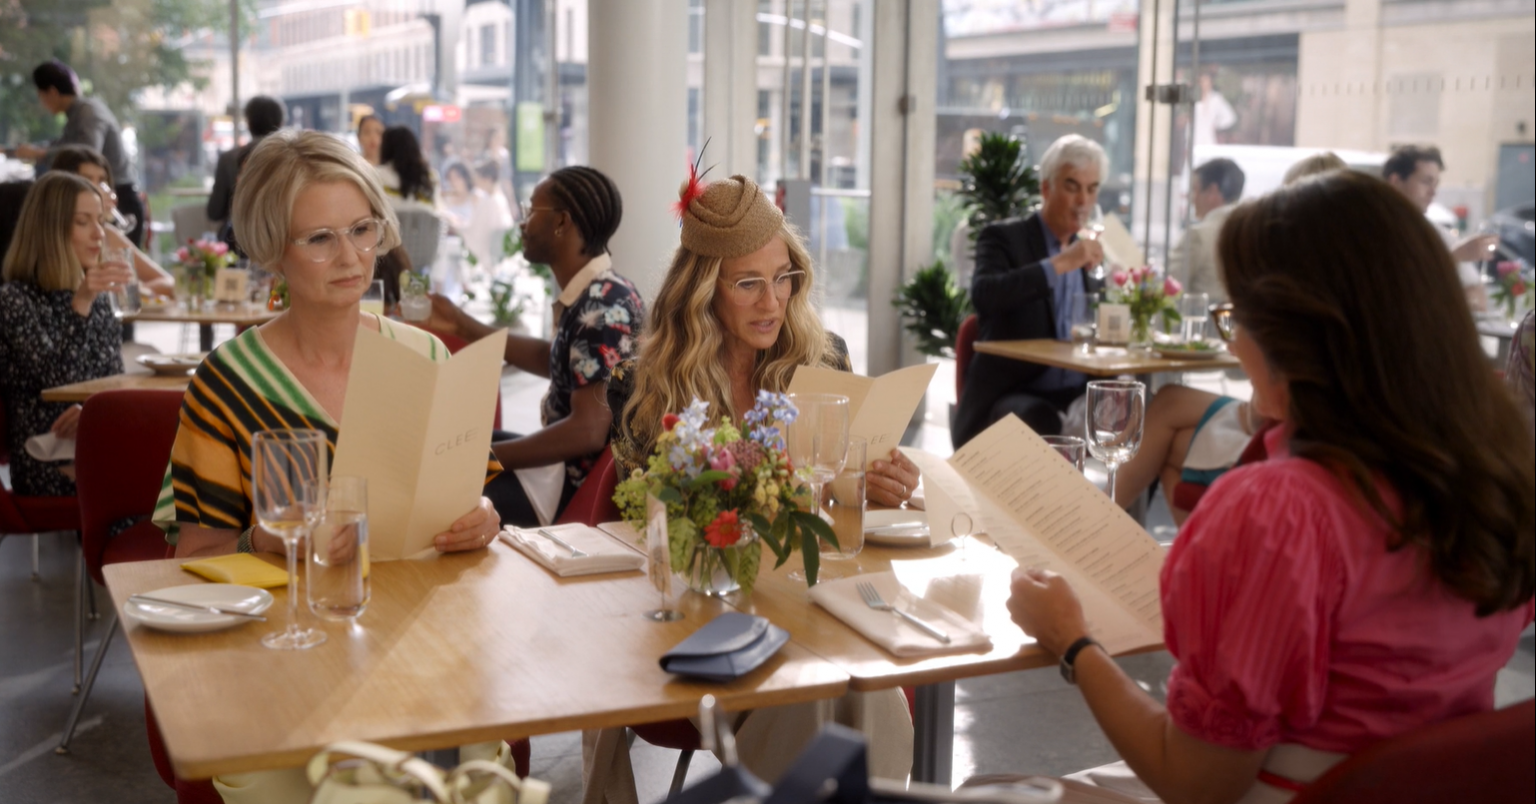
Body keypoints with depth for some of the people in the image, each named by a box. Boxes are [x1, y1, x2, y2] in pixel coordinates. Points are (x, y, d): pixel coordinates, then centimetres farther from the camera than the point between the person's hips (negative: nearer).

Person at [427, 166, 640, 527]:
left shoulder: (604, 307, -23)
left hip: (581, 482, -10)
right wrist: (463, 324, 19)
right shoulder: (590, 294, 4)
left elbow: (588, 432, -27)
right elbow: (554, 360, 22)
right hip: (565, 459, 10)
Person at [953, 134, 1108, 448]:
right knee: (1040, 421, -36)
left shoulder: (1089, 252, 18)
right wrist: (1061, 264, -22)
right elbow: (983, 295, -19)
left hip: (1078, 397, 5)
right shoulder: (1003, 238, 1)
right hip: (1010, 396, -5)